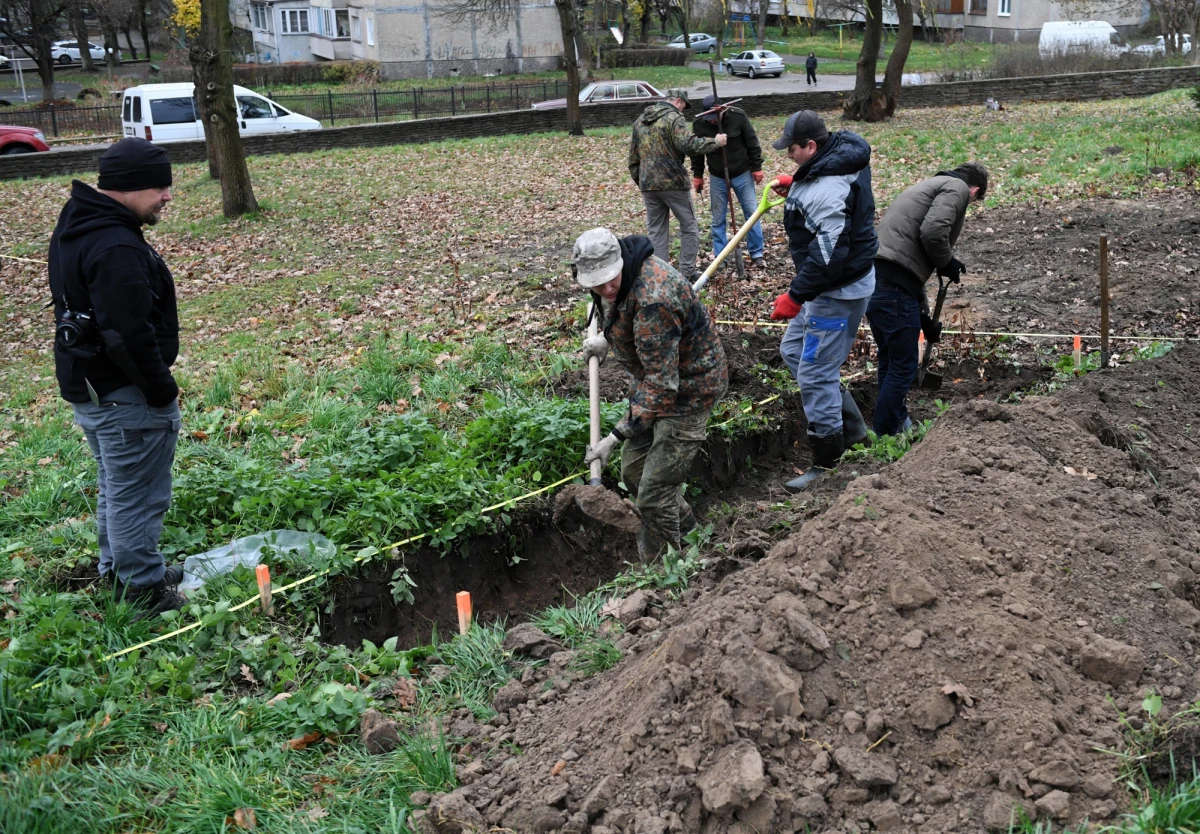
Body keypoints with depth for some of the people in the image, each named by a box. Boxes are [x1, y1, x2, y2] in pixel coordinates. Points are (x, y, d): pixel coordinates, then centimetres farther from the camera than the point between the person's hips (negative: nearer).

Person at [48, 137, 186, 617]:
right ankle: (144, 590, 14)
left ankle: (117, 571, 38)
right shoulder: (117, 249, -26)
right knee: (137, 497, 2)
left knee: (115, 487, 24)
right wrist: (163, 391, -17)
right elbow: (129, 336, -29)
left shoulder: (74, 227, 8)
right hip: (125, 397, -11)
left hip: (85, 384, 11)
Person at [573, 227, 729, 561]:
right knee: (633, 471, 19)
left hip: (689, 387, -10)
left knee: (654, 495, -8)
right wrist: (607, 339, 11)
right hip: (655, 376, 10)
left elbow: (661, 383, -35)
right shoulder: (617, 278, -7)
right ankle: (685, 530, 41)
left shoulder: (653, 301, -36)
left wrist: (618, 435, -35)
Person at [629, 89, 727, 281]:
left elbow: (633, 156, 18)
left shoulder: (640, 120, 16)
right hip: (673, 182, -6)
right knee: (689, 228, 7)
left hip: (648, 184, 6)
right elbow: (687, 144, -23)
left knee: (656, 231, 11)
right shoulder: (674, 118, -7)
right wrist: (715, 142, -13)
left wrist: (639, 181, 24)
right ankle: (687, 272, 8)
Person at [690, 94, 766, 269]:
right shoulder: (699, 124, -14)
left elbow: (752, 143, -7)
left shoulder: (738, 116, -18)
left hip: (742, 174, -1)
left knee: (752, 213, 3)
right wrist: (697, 175, 5)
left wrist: (757, 167, -4)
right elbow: (696, 151, 2)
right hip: (717, 178, 1)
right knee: (718, 219, 5)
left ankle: (756, 253, 15)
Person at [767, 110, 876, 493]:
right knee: (793, 350, 21)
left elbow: (828, 255, -32)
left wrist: (795, 296, -25)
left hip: (838, 292, -11)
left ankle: (827, 463, 8)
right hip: (832, 286, 11)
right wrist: (795, 185, 15)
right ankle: (851, 426, 28)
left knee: (815, 374, -5)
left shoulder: (826, 192, -29)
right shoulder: (844, 154, 4)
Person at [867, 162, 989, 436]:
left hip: (871, 277, 9)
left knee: (890, 360, 23)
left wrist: (924, 317, 35)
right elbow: (933, 231, -18)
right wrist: (948, 263, 2)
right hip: (892, 284, -9)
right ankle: (883, 438, 11)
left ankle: (898, 422, 38)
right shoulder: (958, 187, 3)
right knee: (904, 366, 4)